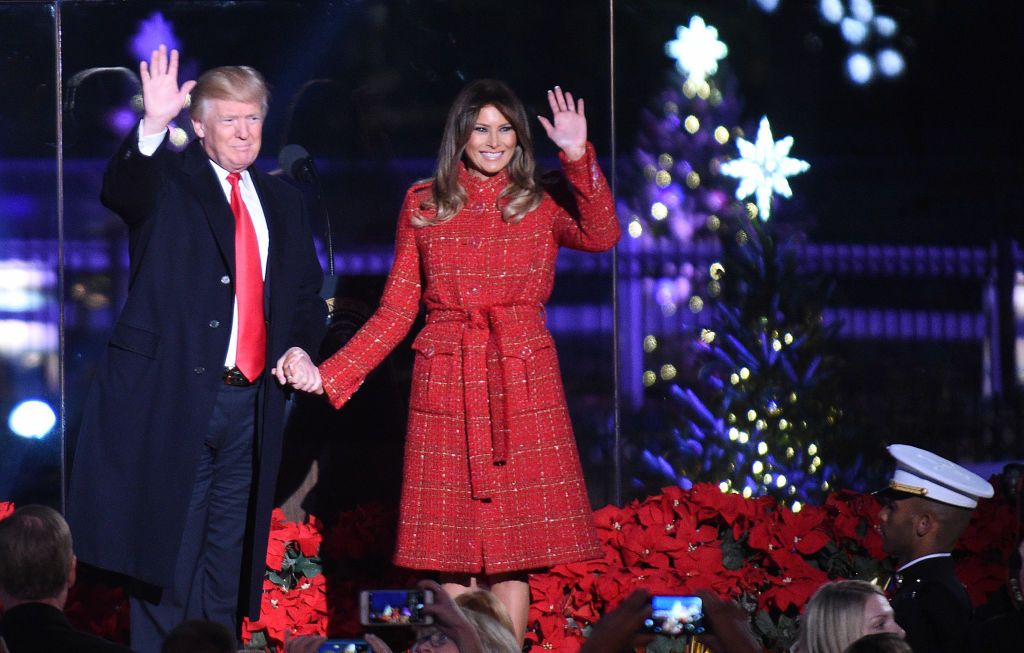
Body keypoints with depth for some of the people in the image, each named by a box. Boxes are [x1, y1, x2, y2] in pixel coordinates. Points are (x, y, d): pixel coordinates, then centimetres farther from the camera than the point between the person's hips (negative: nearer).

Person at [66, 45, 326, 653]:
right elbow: (121, 192, -22)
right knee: (166, 563, -5)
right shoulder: (169, 182, 1)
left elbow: (308, 295, 22)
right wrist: (153, 125, -40)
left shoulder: (284, 203, 17)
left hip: (250, 401, 5)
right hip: (172, 397, -5)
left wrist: (299, 348, 1)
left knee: (227, 562, 9)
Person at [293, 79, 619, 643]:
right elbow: (397, 311, 8)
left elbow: (601, 236, -13)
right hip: (447, 385, 0)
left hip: (523, 387, 0)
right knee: (454, 553, -1)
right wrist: (329, 374, 0)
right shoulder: (423, 205, 9)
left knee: (513, 552, -2)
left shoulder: (543, 205, 7)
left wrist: (578, 157, -21)